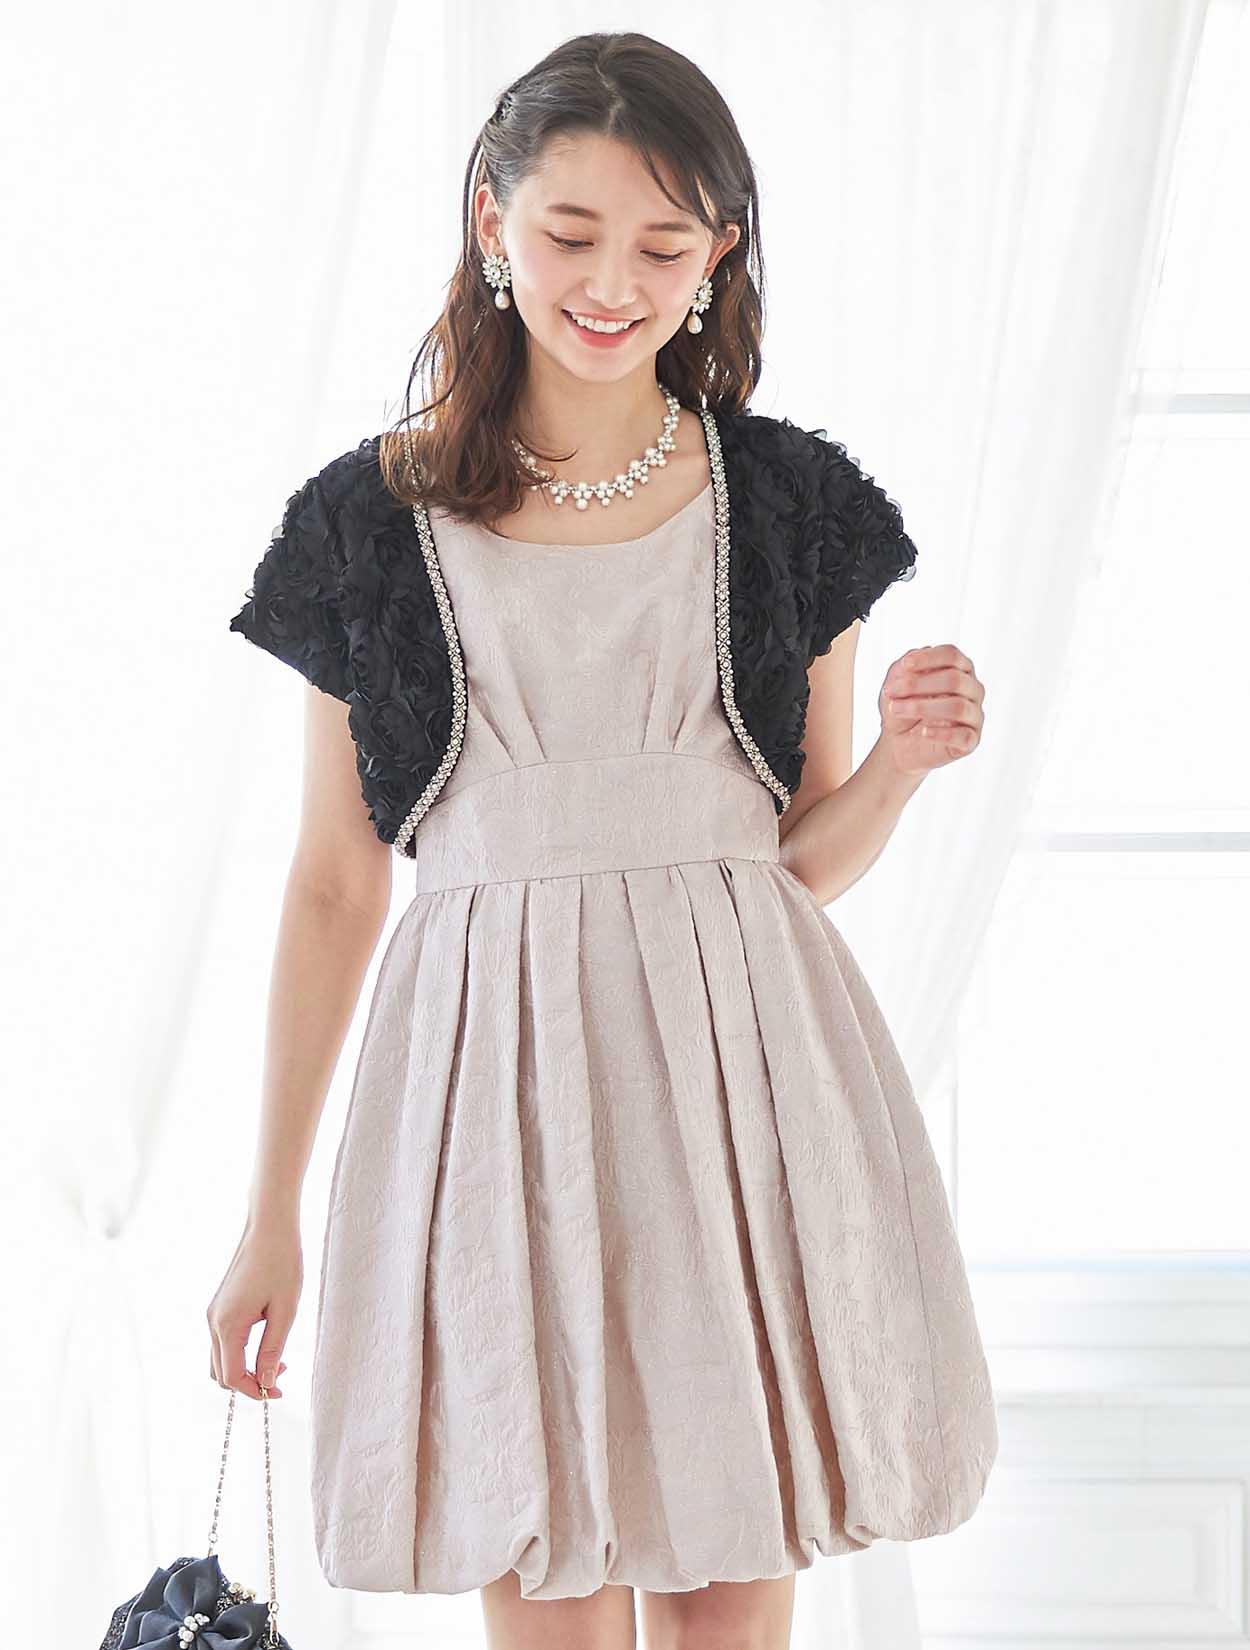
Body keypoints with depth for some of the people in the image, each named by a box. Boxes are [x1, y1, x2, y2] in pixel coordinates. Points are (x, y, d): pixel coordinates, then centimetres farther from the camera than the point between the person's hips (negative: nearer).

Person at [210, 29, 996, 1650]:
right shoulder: (372, 522, 4)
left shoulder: (791, 503, 6)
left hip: (738, 1064, 1)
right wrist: (272, 1210, 9)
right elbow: (335, 883, 8)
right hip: (491, 1074, 0)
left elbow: (807, 860, 12)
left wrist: (906, 759, -11)